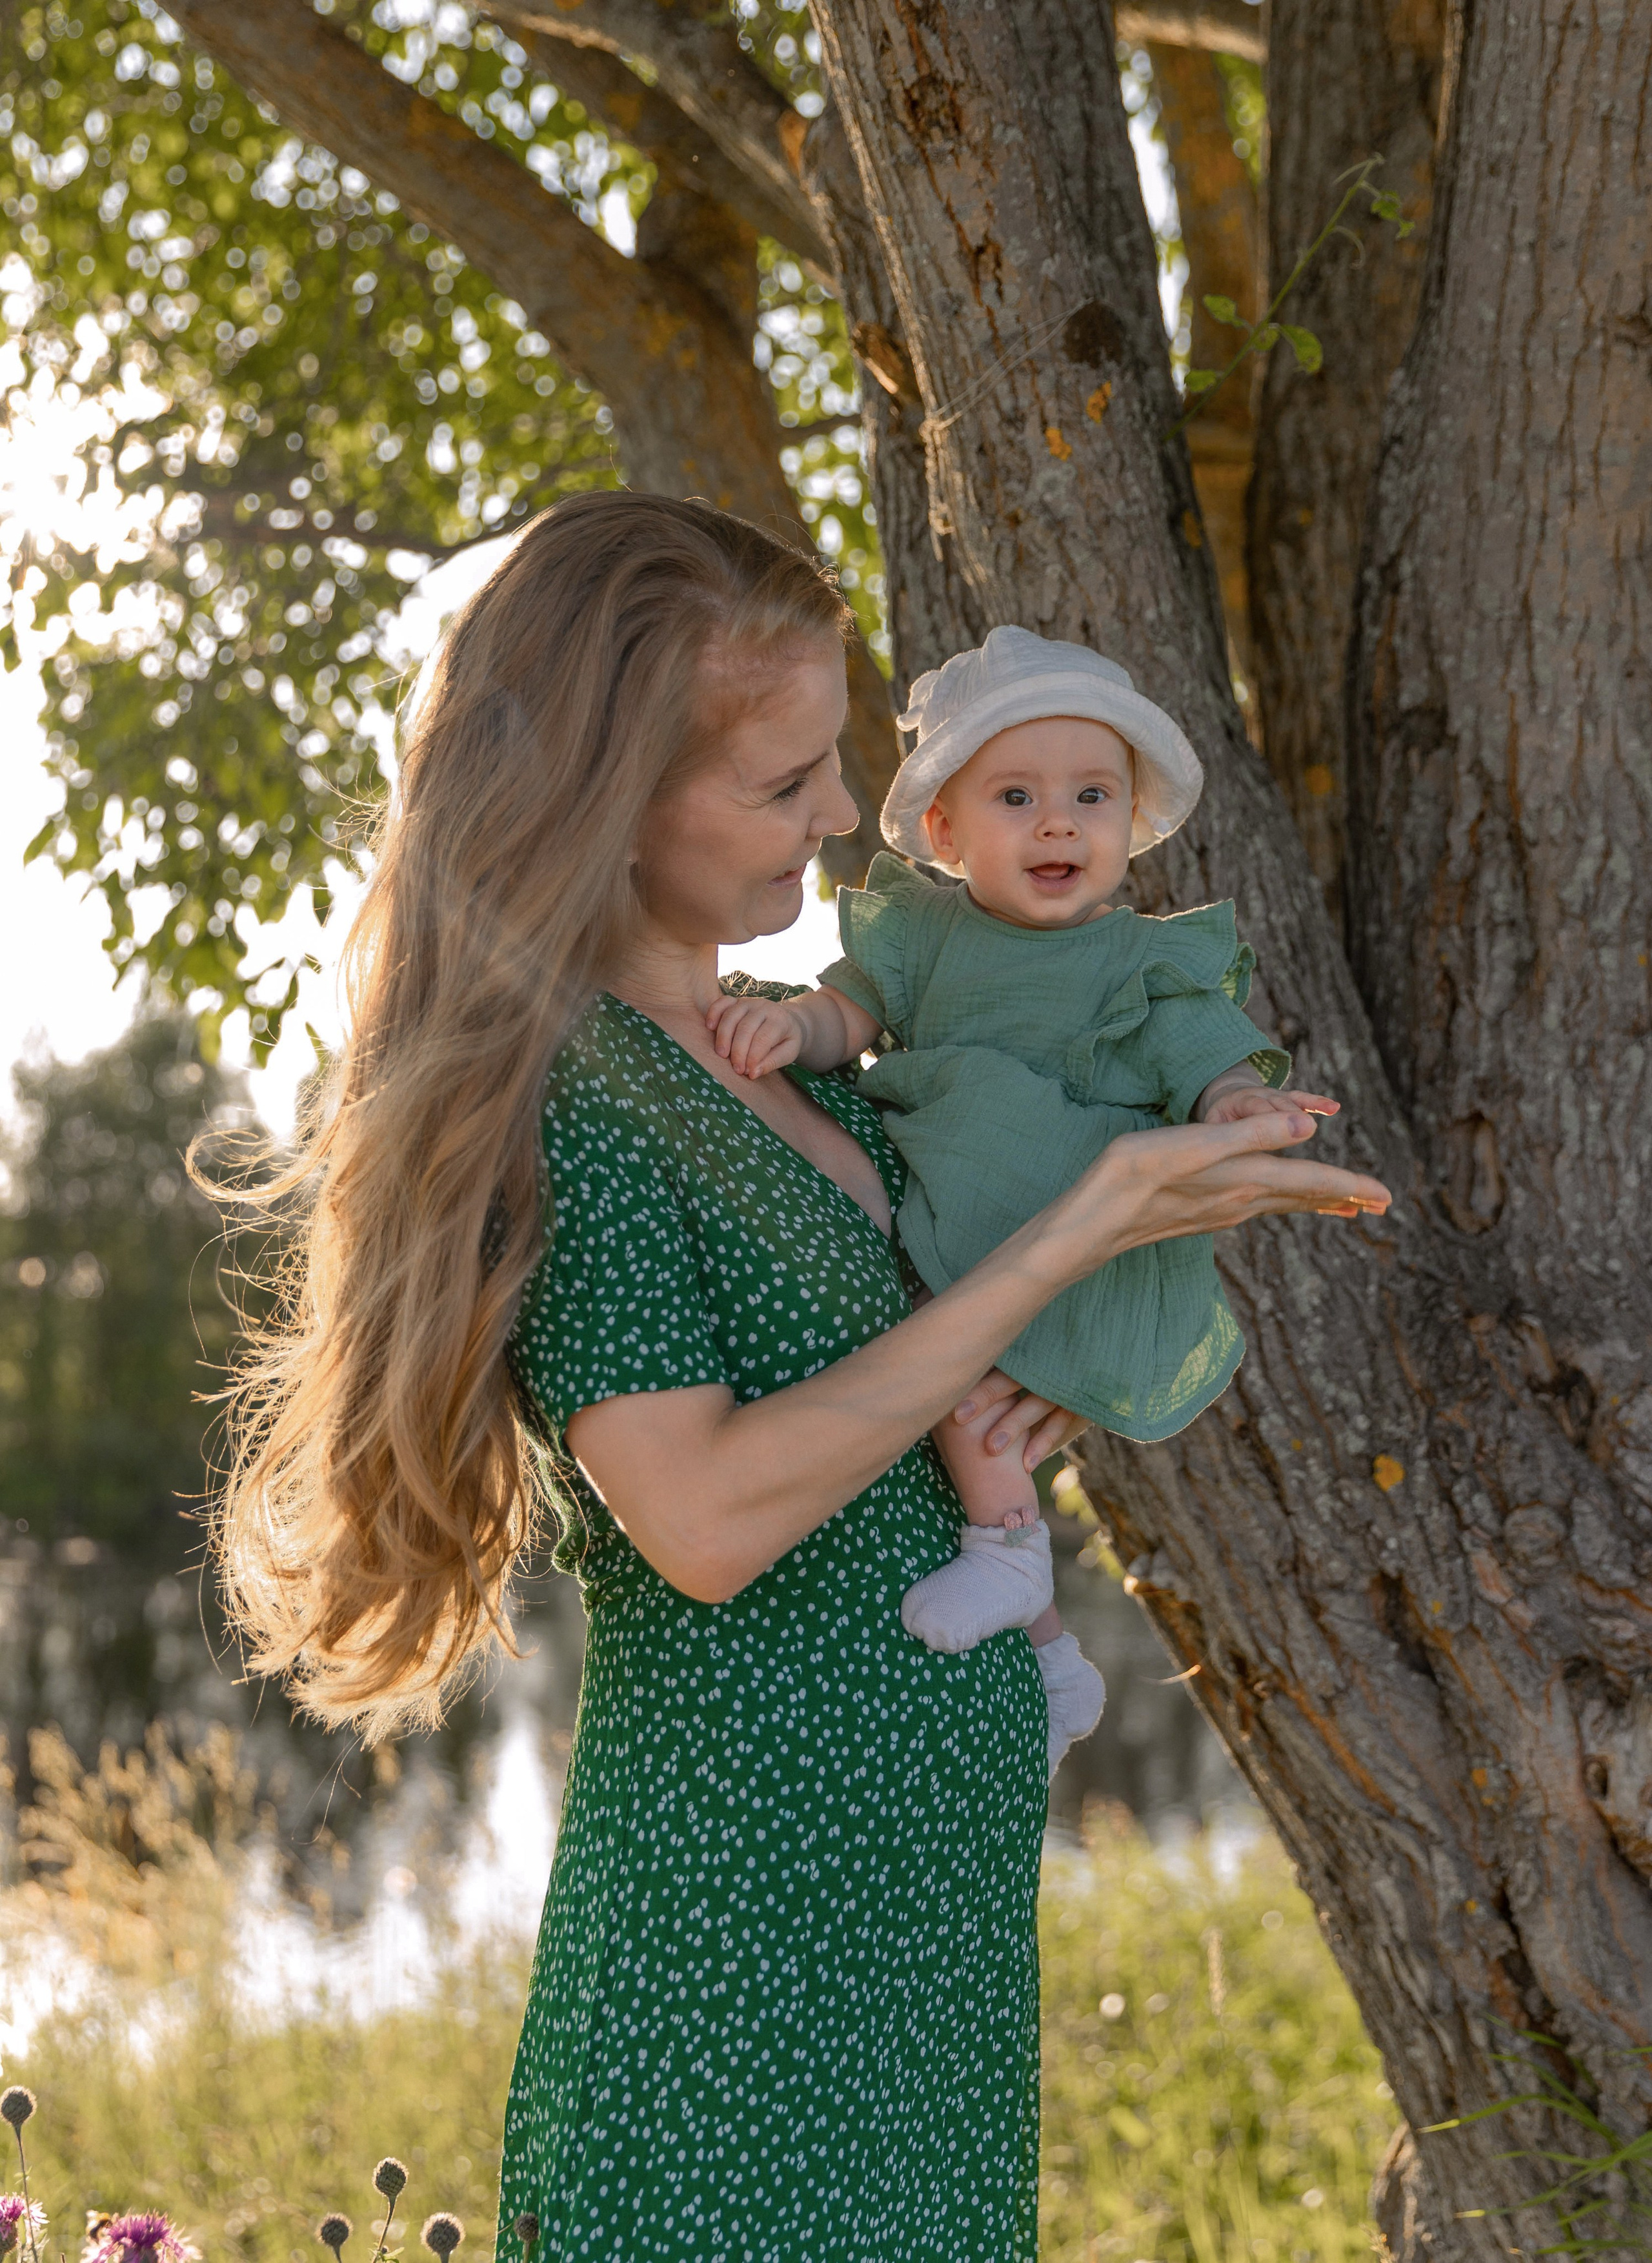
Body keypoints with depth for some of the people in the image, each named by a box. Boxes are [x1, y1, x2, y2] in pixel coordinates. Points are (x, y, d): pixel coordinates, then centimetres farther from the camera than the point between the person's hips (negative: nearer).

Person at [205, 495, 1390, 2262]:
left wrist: (1010, 1419, 4)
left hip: (927, 1891, 9)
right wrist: (1071, 1241, -18)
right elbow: (705, 1519, -22)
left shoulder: (780, 1047, 12)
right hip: (747, 1902, -8)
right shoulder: (554, 1079, -15)